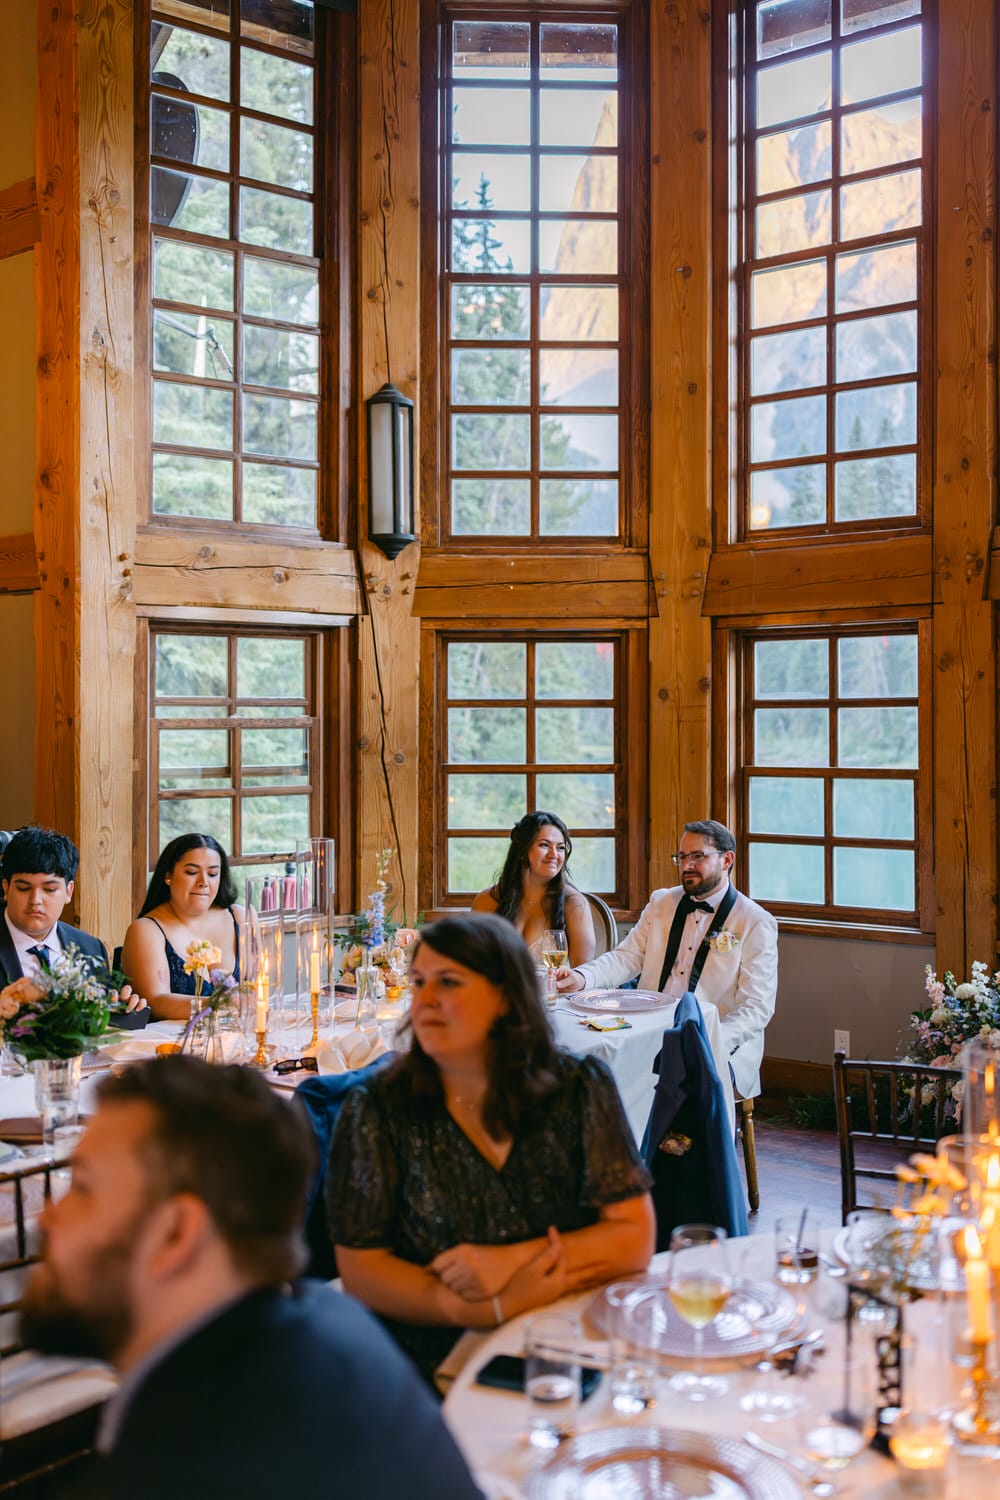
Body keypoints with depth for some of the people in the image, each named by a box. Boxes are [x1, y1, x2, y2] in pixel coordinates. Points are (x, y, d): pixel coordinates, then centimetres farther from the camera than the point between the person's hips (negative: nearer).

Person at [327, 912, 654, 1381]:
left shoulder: (579, 1087, 1)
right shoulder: (377, 1108, -3)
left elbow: (634, 1237, 0)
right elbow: (361, 1269, -5)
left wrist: (513, 1260, -15)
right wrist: (499, 1306, -18)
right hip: (432, 1362, -1)